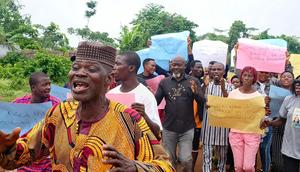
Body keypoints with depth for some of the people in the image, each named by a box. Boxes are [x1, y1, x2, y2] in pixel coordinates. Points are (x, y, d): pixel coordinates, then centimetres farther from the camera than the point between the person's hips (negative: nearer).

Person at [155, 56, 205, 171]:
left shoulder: (193, 81, -2)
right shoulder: (164, 82, 2)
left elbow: (202, 101, -9)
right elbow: (155, 101, 1)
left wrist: (196, 92, -29)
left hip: (187, 128, -2)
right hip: (168, 128, 2)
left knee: (186, 160, 0)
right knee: (169, 159, 16)